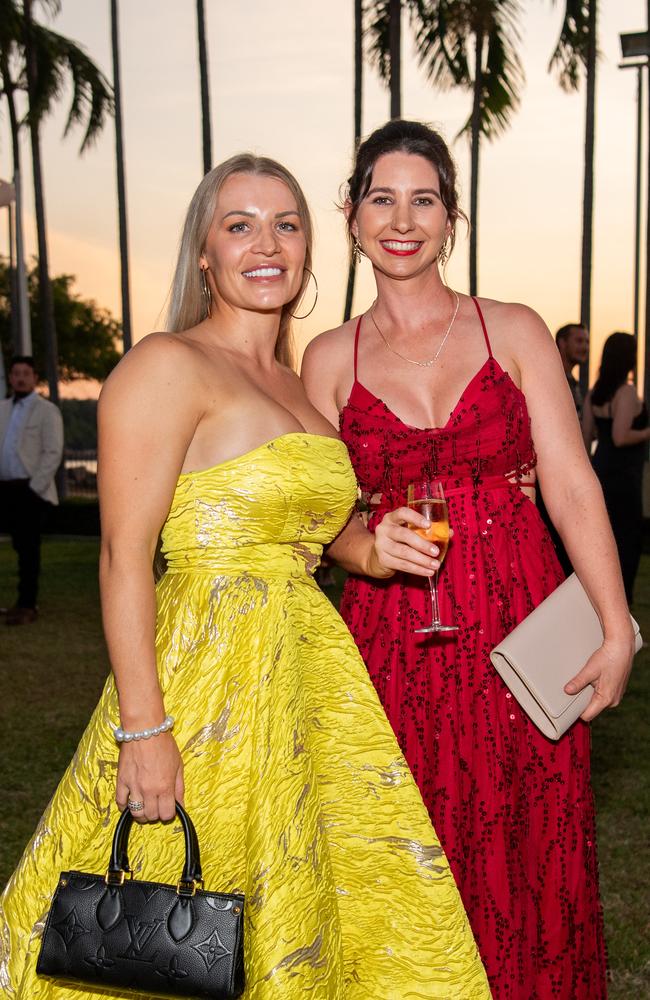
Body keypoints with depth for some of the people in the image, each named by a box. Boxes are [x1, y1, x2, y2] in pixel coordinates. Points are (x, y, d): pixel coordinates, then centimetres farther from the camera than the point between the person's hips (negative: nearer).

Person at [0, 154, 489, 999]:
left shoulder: (297, 387, 14)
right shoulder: (168, 365, -9)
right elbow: (124, 552, -15)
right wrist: (143, 728, -20)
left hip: (307, 669, 7)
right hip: (207, 668, -7)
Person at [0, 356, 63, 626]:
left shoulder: (47, 410, -1)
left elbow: (53, 453, -7)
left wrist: (34, 488, -13)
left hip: (31, 490, -5)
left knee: (29, 549, -3)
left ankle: (27, 605, 3)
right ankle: (25, 602, 17)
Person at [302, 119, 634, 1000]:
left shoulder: (515, 332, 3)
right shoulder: (329, 358, 6)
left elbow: (571, 484, -3)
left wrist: (616, 630, -10)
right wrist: (370, 551, -16)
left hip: (523, 638, 0)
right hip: (394, 648, 1)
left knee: (528, 860, 9)